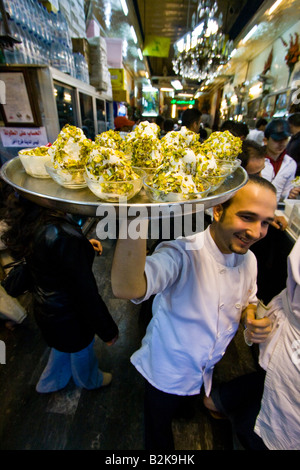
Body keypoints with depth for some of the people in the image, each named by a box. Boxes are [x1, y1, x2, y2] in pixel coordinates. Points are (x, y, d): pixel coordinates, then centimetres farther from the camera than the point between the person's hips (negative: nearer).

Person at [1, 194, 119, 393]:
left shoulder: (30, 223, -12)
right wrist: (108, 330, -16)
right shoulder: (61, 233, -38)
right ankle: (91, 381, 60)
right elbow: (85, 290, -30)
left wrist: (83, 246, 7)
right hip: (68, 316, -7)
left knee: (63, 347, 36)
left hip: (45, 308, 7)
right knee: (81, 350, 27)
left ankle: (50, 382, 65)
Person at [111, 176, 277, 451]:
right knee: (159, 435, 27)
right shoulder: (182, 253, -36)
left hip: (207, 371, 5)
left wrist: (252, 318, -17)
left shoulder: (249, 259, -11)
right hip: (167, 372, -4)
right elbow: (127, 288, -54)